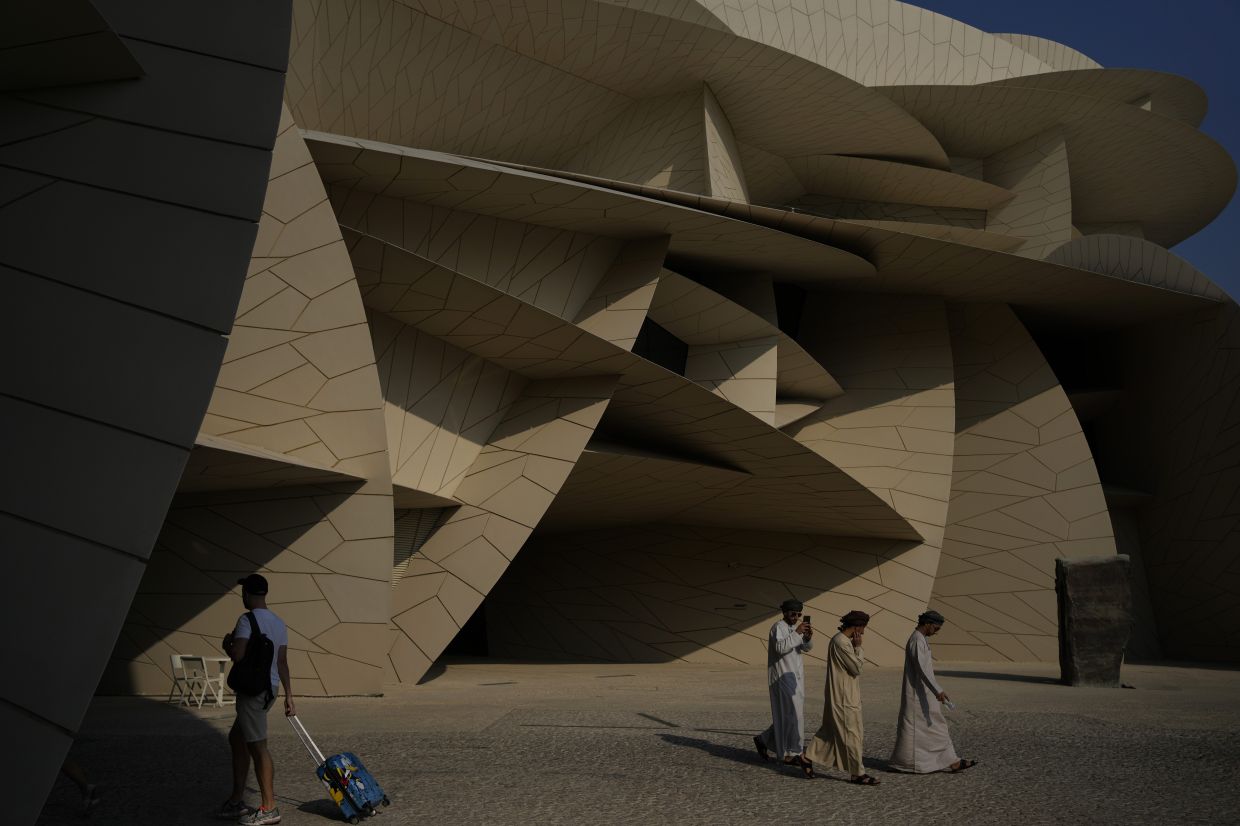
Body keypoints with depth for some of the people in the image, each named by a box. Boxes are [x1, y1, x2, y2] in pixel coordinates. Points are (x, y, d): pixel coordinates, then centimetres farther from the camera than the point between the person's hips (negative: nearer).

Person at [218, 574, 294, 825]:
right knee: (237, 737, 19)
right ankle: (236, 800, 25)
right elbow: (282, 663, 13)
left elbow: (238, 655, -23)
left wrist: (227, 645, 0)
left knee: (257, 746, -4)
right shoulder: (278, 623, 12)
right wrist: (289, 696, 15)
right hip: (269, 689, 9)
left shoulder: (247, 620, -13)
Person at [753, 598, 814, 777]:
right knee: (793, 713, -13)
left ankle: (763, 740, 27)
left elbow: (806, 647, 5)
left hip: (795, 677, 9)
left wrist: (808, 637, -16)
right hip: (783, 677, -9)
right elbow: (780, 648, -27)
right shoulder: (778, 627, -12)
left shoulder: (795, 628, 14)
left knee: (786, 715, 11)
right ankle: (795, 753, -12)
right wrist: (797, 633, -27)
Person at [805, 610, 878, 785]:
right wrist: (858, 647, -12)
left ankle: (809, 757, 23)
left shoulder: (843, 640, 12)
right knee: (851, 733, -3)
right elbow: (856, 668, -18)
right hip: (844, 698, -10)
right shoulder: (841, 642, -21)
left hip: (841, 696, 10)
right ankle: (857, 774, 4)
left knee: (831, 730, 17)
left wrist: (857, 648, 4)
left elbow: (857, 663, 18)